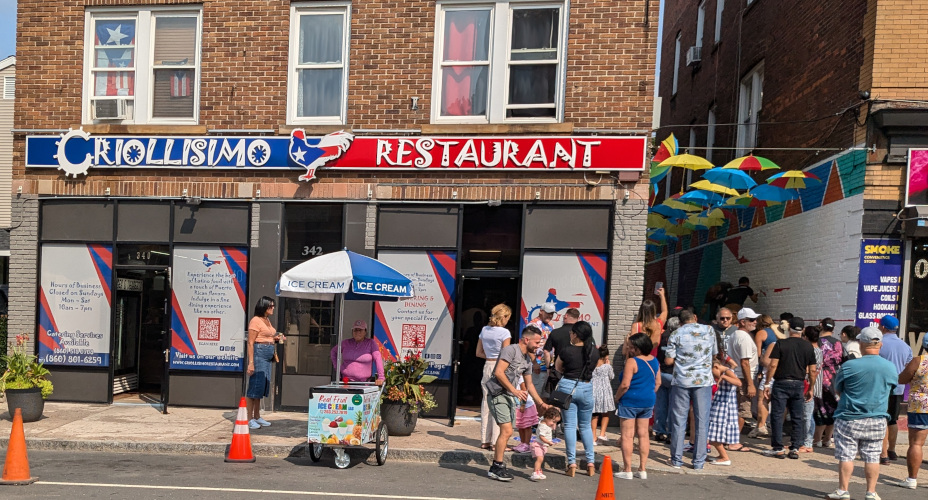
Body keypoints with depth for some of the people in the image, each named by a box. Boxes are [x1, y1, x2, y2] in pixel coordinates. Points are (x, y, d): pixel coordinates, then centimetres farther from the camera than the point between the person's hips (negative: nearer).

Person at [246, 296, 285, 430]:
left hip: (267, 356, 9)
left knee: (262, 387, 13)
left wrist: (276, 338, 9)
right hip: (258, 354, -9)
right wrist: (251, 363, -19)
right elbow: (251, 342, -15)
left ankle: (257, 416, 22)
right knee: (255, 385, -5)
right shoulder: (256, 320, -10)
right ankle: (250, 419, 1)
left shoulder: (267, 321, 17)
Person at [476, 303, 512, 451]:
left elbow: (479, 353, 14)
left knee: (486, 403, 11)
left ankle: (485, 440, 18)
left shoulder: (484, 330, 8)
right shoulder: (504, 332, -11)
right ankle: (496, 442, 1)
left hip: (487, 366, 7)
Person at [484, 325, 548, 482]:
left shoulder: (528, 359, 17)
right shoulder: (511, 350, -10)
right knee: (507, 431, -14)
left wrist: (540, 403, 23)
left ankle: (496, 467, 21)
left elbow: (529, 383, 26)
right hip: (498, 394, -9)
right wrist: (514, 390, -22)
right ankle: (497, 468, -4)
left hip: (510, 397, 9)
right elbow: (499, 372, -20)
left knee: (506, 433, 11)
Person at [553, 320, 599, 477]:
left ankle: (572, 463, 3)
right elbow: (591, 368, 10)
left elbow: (558, 368, 3)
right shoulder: (595, 352, -2)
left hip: (567, 387, -3)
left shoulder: (567, 351, -12)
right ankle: (591, 462, 16)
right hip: (586, 388, 3)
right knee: (585, 426, 16)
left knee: (570, 425, 3)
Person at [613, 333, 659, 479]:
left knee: (627, 436, 0)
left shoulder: (632, 362, -17)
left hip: (630, 401, -7)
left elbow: (625, 385, -20)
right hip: (648, 401, 7)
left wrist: (617, 397, -5)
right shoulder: (654, 361, 5)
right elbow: (658, 382, 12)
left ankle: (627, 470, 3)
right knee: (643, 435, 13)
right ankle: (643, 469, 17)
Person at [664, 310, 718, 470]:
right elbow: (715, 354, 13)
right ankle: (699, 461, 10)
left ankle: (676, 460, 11)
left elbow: (669, 360, -4)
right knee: (701, 422, 6)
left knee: (678, 422, 7)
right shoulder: (709, 330, 3)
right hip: (703, 380, 0)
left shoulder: (676, 334, -1)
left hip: (681, 381, 0)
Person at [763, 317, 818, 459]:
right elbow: (812, 370, 5)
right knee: (797, 418, 10)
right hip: (799, 384, 4)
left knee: (777, 416, 2)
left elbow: (773, 365, -12)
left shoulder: (781, 344, -7)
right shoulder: (808, 346, 4)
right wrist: (810, 389, 15)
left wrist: (767, 384, -7)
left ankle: (778, 449, 3)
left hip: (781, 383, -4)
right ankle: (795, 449, 12)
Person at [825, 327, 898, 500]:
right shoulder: (890, 367, -4)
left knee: (846, 456, 3)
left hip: (849, 419, -3)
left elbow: (837, 390, -2)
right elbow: (893, 385, 14)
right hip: (877, 420, 3)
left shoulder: (849, 366, -13)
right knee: (872, 457, 10)